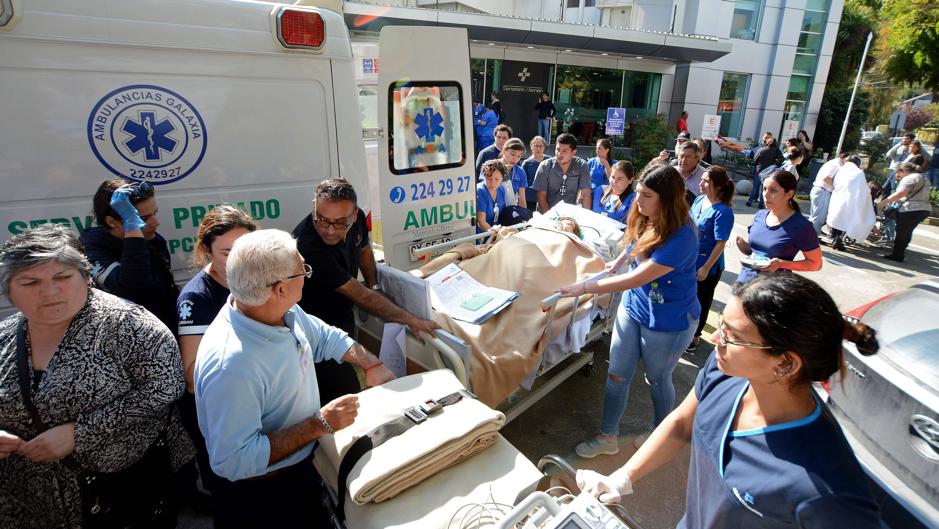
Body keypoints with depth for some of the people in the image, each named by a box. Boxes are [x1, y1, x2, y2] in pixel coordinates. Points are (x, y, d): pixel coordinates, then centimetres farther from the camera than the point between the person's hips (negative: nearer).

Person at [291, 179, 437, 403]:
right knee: (346, 395, -9)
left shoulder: (356, 218, -13)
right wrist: (413, 321, -26)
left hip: (343, 315, 7)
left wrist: (373, 285, 6)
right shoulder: (308, 246, -34)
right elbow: (360, 296, -30)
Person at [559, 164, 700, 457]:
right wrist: (620, 260, 10)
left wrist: (586, 287, -30)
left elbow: (637, 278, -33)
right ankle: (608, 437, 29)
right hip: (633, 307, 7)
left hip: (669, 322, -6)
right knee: (616, 375, 11)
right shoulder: (643, 221, -6)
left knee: (657, 380, 16)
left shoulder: (681, 238, -30)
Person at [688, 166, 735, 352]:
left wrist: (706, 268, -19)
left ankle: (695, 335, 33)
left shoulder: (723, 211, -22)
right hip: (689, 260, 6)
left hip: (707, 266, -6)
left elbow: (721, 243, -21)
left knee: (701, 301, 13)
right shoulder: (700, 199, -1)